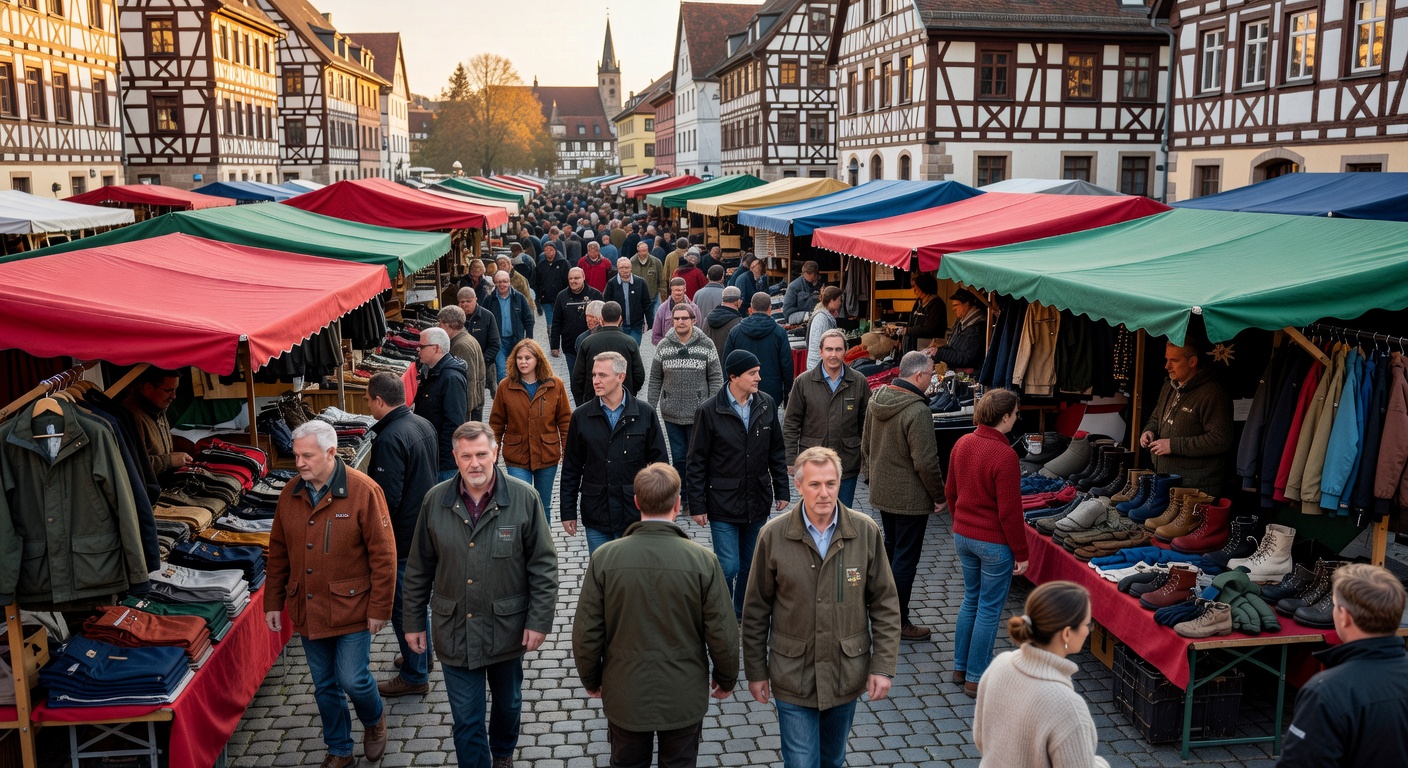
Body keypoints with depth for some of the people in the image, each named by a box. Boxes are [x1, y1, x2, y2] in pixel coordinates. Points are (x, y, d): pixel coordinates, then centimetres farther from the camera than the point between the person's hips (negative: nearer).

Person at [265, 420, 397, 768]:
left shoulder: (363, 491, -16)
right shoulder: (290, 494, 1)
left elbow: (383, 555, -14)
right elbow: (278, 553, 10)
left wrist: (379, 608, -13)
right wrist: (273, 602, 10)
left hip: (350, 608, -5)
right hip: (308, 610, 5)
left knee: (353, 679, -1)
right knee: (325, 686, 15)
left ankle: (374, 720, 32)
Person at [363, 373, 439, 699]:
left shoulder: (389, 440, -25)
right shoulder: (424, 425, 2)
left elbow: (387, 498, -26)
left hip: (402, 535, -9)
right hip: (426, 526, 9)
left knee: (402, 606, 4)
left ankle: (415, 677, 15)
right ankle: (422, 654, 40)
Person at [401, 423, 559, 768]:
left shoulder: (524, 498, -13)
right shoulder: (435, 501, -7)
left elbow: (543, 565, -8)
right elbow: (418, 569, 3)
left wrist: (539, 620, -10)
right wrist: (414, 622, 5)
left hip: (507, 627, 0)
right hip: (454, 631, 0)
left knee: (508, 702, 23)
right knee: (466, 718, 7)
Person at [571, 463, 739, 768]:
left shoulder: (604, 558, -15)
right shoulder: (703, 560, -17)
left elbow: (586, 633, -9)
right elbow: (722, 634, -11)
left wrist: (591, 680, 9)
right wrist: (726, 680, 8)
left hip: (624, 697, 1)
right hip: (684, 697, 0)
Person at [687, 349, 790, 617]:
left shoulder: (767, 405, 1)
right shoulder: (708, 411, -11)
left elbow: (777, 452, 10)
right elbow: (697, 462, -6)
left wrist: (781, 491, 9)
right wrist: (697, 505, -6)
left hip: (758, 503, 4)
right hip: (723, 505, -4)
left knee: (752, 564, 15)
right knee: (728, 567, -5)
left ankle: (744, 613, 35)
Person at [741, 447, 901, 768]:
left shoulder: (866, 531, -8)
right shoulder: (773, 535, -11)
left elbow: (885, 604, -1)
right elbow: (756, 611, -2)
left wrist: (883, 666, -4)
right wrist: (755, 671, 1)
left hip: (847, 675, 2)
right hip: (793, 678, -2)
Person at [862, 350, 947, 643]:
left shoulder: (876, 400, 2)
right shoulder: (917, 412, -25)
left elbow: (866, 446, 13)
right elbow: (926, 463, -23)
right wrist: (939, 496, -10)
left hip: (881, 492, 8)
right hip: (911, 498, -8)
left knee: (891, 547, 23)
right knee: (906, 558, 3)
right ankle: (898, 622, 11)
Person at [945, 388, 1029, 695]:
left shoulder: (962, 444, 0)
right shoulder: (1005, 456, -22)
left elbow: (950, 491, 10)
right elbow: (1009, 511, -19)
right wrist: (1021, 554, -10)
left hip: (963, 536, 7)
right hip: (994, 543, -7)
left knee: (971, 599, 21)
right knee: (989, 608, 6)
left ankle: (960, 666, 31)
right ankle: (976, 678, 15)